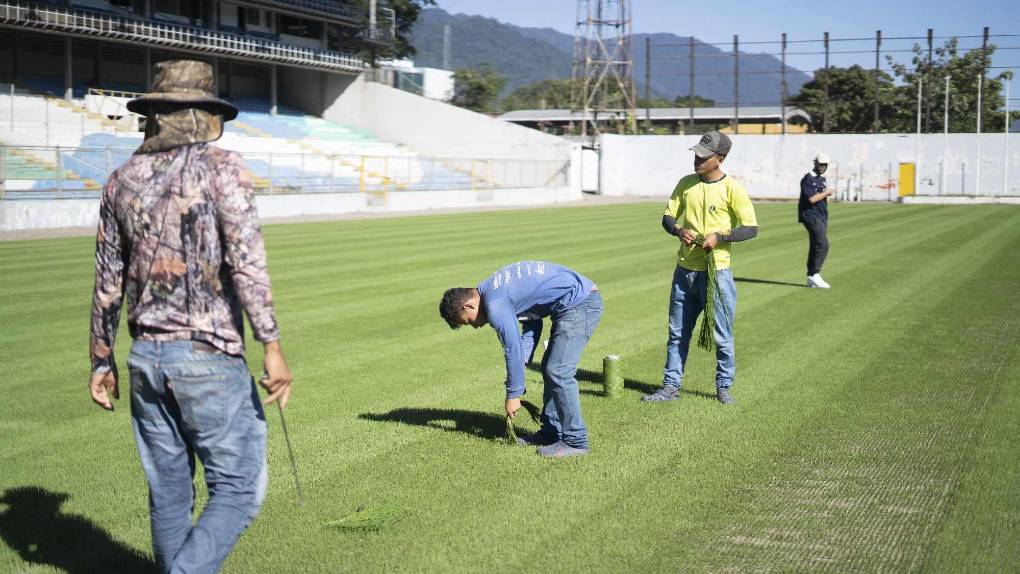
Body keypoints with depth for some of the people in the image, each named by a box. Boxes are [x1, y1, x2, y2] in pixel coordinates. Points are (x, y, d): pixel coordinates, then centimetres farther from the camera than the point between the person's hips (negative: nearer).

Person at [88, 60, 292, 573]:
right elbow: (247, 262, -17)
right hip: (210, 357, -6)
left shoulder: (123, 180, 8)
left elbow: (107, 284, 11)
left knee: (169, 492, 14)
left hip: (146, 356, 6)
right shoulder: (221, 168, -8)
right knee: (239, 489, 1)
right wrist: (273, 348, -16)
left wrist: (102, 361, 20)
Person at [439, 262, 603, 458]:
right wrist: (521, 362, 9)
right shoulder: (494, 287, 14)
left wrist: (513, 395, -1)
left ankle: (575, 441, -4)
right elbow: (532, 323, 18)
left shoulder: (495, 305, -16)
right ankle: (551, 432, 20)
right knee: (550, 369, 14)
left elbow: (513, 351, -12)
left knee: (559, 372, -10)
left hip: (579, 303, -11)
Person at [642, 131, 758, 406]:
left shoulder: (732, 189, -9)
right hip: (684, 270, 5)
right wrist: (679, 230, -11)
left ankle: (724, 387, 17)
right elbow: (668, 217, 11)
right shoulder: (686, 184, 7)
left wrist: (719, 236, -20)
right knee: (677, 332, 11)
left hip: (716, 272, -5)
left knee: (722, 335, 3)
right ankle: (671, 385, 19)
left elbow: (751, 228, -9)